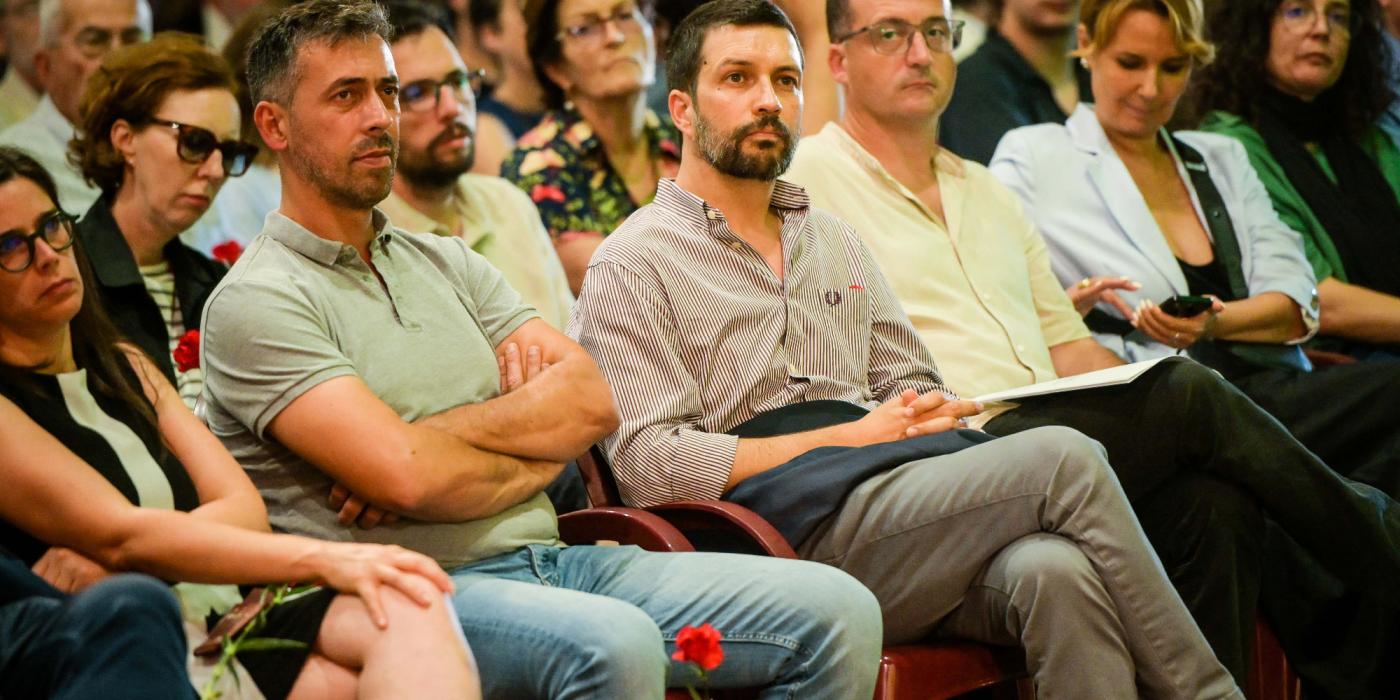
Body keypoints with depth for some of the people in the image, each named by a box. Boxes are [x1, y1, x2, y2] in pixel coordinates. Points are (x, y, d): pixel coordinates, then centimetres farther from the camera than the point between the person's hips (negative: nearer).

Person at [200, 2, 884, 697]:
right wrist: (533, 465, 2)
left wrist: (432, 437, -7)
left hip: (552, 560, 7)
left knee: (836, 610, -9)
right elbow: (408, 476, -16)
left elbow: (591, 398, 7)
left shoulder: (446, 263, 21)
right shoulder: (255, 302, -2)